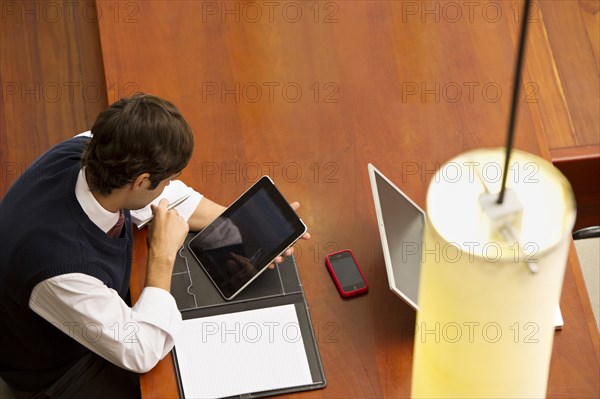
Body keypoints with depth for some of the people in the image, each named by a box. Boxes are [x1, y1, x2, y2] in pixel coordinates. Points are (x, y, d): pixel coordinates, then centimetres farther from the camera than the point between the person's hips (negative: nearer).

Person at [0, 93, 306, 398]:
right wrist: (163, 254, -26)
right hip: (58, 372, -7)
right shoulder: (60, 268, -43)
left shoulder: (85, 149, -24)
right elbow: (141, 352, -29)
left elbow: (168, 196, -2)